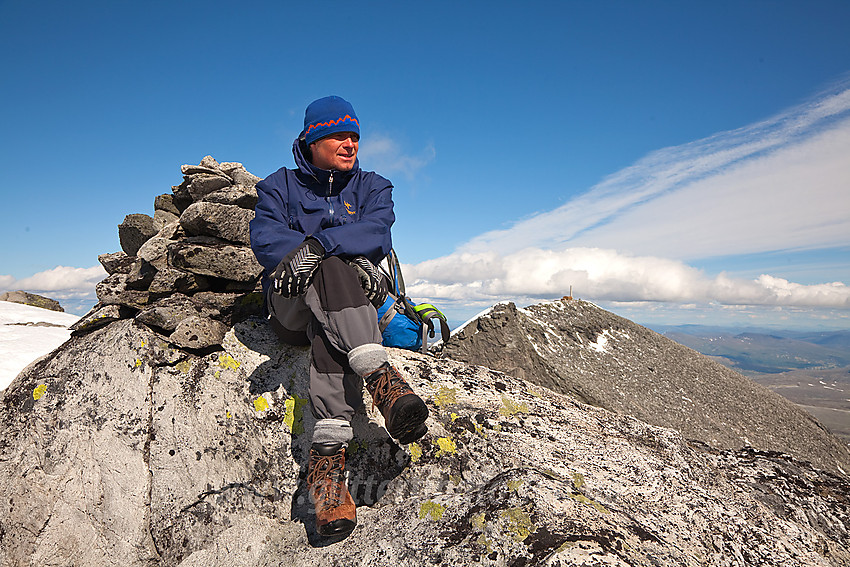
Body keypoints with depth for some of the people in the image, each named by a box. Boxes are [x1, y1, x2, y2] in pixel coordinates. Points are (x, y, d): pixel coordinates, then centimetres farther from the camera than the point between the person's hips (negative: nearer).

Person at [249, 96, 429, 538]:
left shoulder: (372, 187, 16)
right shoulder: (280, 186, 14)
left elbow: (376, 232, -8)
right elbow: (265, 238, -8)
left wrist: (317, 244, -29)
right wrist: (349, 259, -24)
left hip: (356, 298, 1)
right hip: (291, 306, -1)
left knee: (327, 325, -36)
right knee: (332, 267, -35)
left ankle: (328, 454, -50)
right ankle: (379, 376, -52)